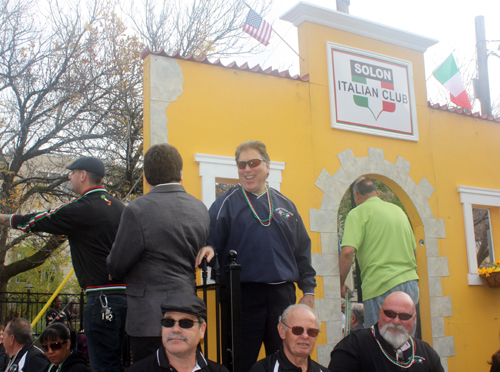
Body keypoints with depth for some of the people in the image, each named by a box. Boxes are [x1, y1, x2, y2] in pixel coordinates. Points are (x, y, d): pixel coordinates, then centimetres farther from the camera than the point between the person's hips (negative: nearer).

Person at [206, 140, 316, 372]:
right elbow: (210, 247, -6)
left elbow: (302, 250, 14)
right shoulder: (226, 204, 0)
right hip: (243, 297, -4)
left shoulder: (285, 205, 12)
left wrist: (308, 290, 9)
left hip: (283, 294, 4)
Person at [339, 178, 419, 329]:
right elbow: (414, 249, 23)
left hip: (381, 287, -7)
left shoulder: (358, 213, -4)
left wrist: (341, 284, -4)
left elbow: (347, 252, -15)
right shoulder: (398, 210, 18)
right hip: (410, 283, 7)